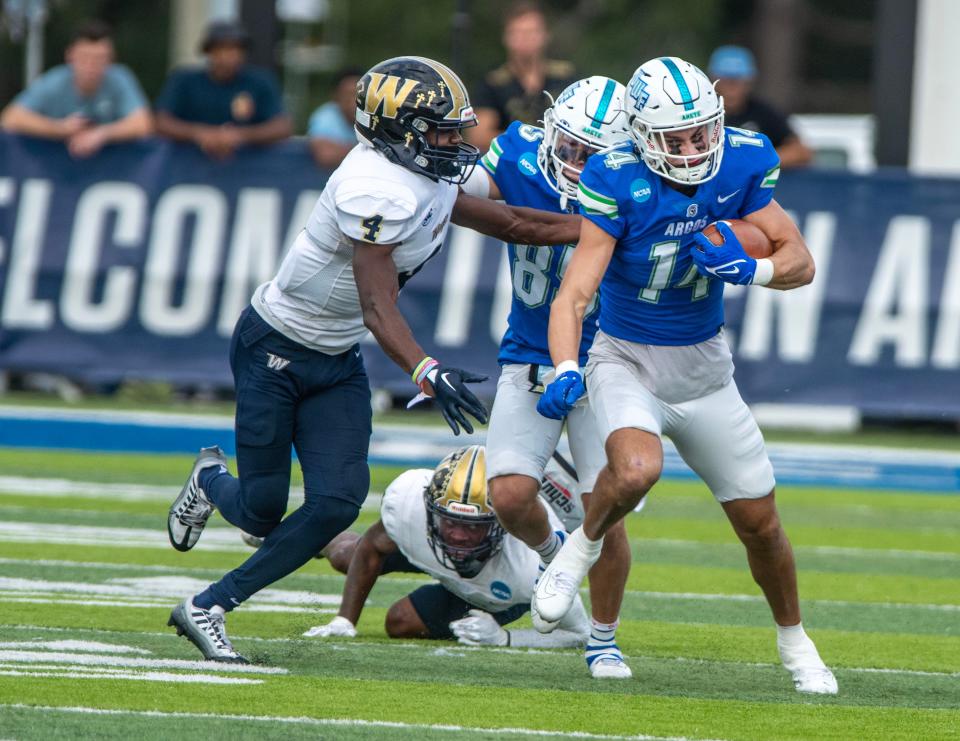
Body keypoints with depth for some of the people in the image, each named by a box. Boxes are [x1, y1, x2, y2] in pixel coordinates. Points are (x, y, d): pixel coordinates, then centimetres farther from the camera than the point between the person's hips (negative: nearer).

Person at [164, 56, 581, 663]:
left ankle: (209, 608, 6)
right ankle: (212, 482, 39)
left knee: (337, 504, -7)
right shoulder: (379, 190, -28)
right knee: (263, 510, 0)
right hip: (274, 349, -8)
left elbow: (513, 224, 14)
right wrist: (428, 374, -46)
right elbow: (378, 310, -32)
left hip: (337, 362, 8)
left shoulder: (434, 179, 1)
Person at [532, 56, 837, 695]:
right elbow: (574, 295, -25)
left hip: (705, 366, 4)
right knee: (637, 469, -35)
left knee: (760, 523, 9)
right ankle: (582, 547, -3)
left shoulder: (742, 164, -11)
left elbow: (800, 262, -2)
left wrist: (748, 268, -24)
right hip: (627, 360, -4)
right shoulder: (618, 183, -22)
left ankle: (794, 642, 35)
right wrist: (566, 372, -43)